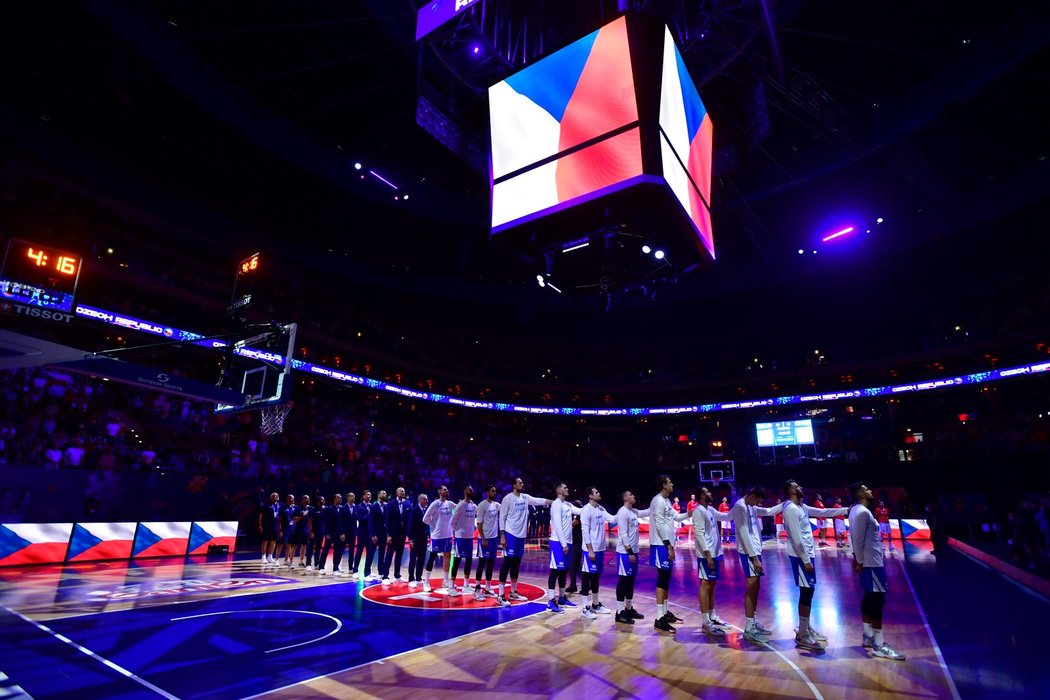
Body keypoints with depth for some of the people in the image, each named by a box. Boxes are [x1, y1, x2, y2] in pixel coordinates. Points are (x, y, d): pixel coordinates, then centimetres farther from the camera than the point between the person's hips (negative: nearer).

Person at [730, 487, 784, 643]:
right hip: (748, 552, -10)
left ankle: (753, 623, 24)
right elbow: (744, 534, -20)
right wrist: (754, 557, -21)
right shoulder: (740, 507, -16)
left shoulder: (751, 507, 14)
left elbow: (768, 511, 27)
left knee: (755, 586, 14)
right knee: (752, 587, -8)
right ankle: (749, 629, -3)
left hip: (755, 549, 10)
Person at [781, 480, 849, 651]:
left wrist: (845, 510, 18)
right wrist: (806, 560, -21)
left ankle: (806, 628, 27)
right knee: (806, 592, -7)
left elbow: (822, 512, 22)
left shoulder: (801, 507, 13)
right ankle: (802, 636, -2)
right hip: (801, 557, -10)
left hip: (807, 554, 10)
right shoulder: (791, 509, -19)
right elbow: (796, 538, -21)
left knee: (809, 591, 15)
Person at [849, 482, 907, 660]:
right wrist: (860, 561, -15)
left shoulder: (858, 510, 13)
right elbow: (858, 539, -21)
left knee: (870, 598, 15)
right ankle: (878, 646, -3)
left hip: (868, 561, 10)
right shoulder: (863, 512, -20)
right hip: (871, 562, -10)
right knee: (877, 599, -7)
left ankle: (868, 637, 24)